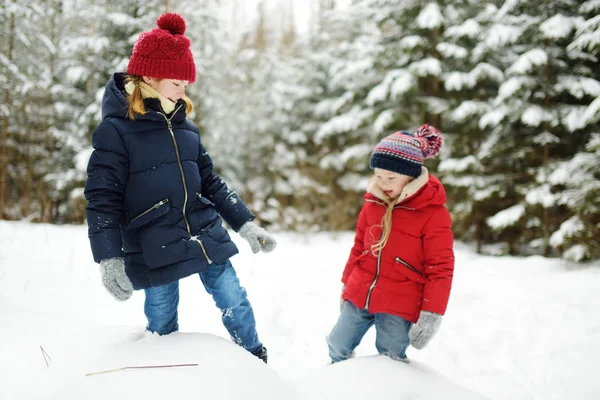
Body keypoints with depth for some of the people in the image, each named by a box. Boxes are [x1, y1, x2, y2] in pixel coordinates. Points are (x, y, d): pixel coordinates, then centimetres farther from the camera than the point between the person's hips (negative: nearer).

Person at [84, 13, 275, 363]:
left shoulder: (185, 127, 7)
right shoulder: (115, 131, -10)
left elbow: (211, 184, 14)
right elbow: (102, 201, -12)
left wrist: (247, 225, 9)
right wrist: (109, 260, -19)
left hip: (206, 238, 5)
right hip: (154, 252, -5)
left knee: (235, 302, 9)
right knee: (162, 328, 6)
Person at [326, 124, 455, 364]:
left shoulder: (433, 214, -12)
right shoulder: (373, 203, 4)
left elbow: (440, 269, -12)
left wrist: (431, 314, -14)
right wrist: (346, 285, 20)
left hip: (399, 307, -6)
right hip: (358, 297, 6)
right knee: (337, 348, 15)